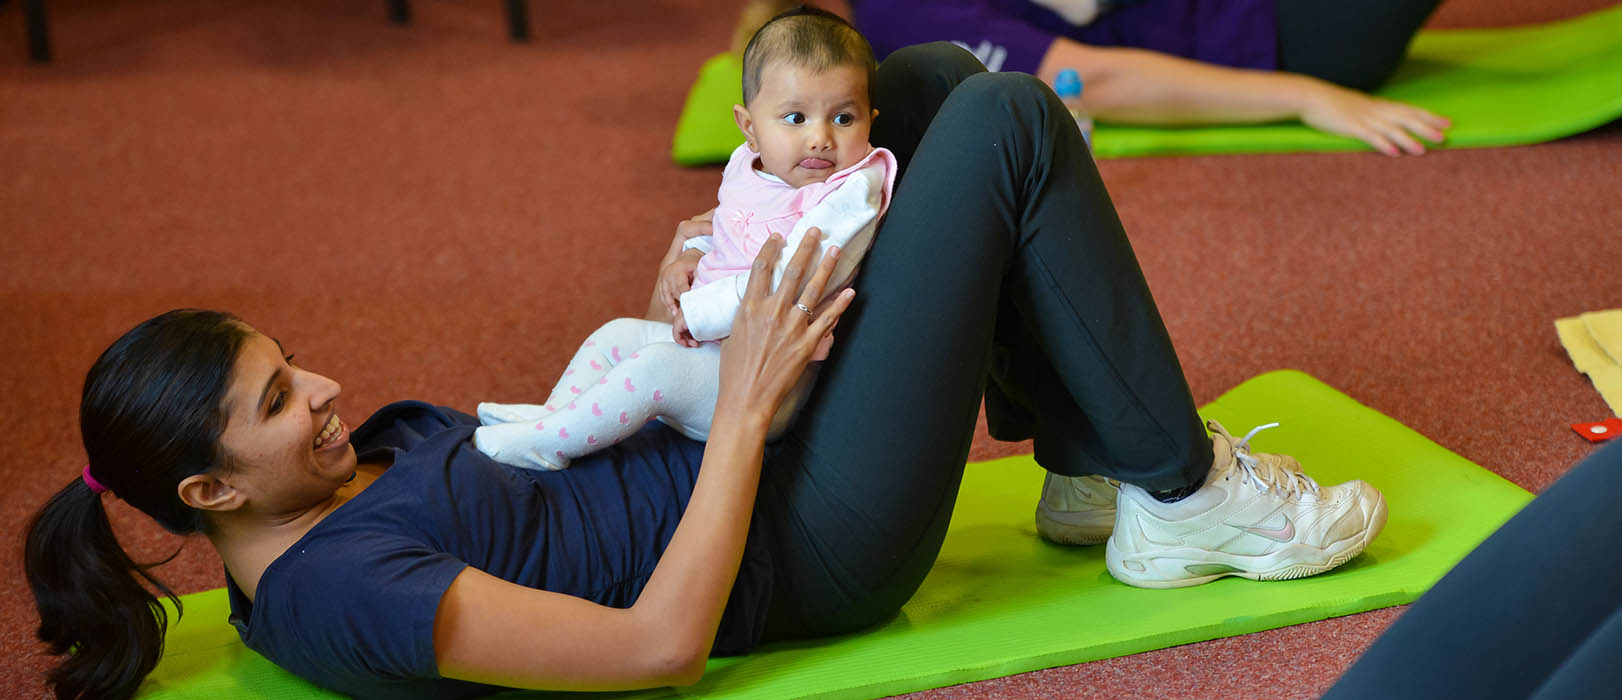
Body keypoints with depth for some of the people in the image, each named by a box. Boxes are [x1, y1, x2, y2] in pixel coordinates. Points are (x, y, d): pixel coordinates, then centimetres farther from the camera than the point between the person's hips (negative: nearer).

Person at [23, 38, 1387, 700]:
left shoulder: (342, 474, 7)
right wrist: (745, 403, -22)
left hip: (724, 462, 10)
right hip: (805, 544, -10)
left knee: (933, 79, 6)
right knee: (1008, 123, -13)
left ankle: (1094, 468, 11)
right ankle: (1186, 499, -1)